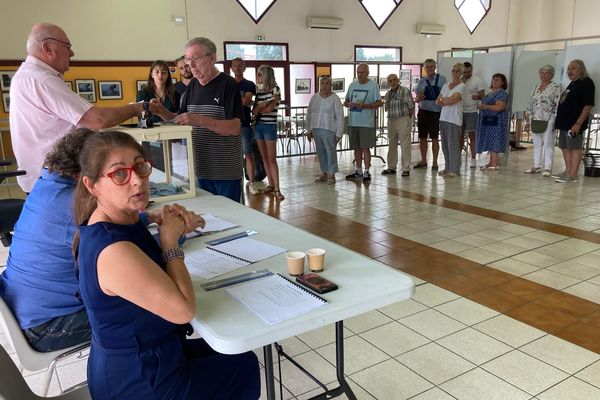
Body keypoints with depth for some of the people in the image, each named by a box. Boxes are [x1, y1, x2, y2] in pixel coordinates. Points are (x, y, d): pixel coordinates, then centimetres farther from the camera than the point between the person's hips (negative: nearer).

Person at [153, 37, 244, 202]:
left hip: (226, 171, -6)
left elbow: (235, 128, -18)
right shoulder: (192, 86, 11)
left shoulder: (227, 84, -9)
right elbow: (180, 121, 17)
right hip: (201, 169, 6)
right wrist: (162, 112, -1)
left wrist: (200, 120, -26)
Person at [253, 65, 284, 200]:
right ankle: (270, 184, 17)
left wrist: (258, 110, 1)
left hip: (270, 126, -6)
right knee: (264, 158, 8)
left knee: (272, 159, -9)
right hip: (258, 126, 6)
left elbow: (269, 109, -14)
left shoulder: (275, 89, -5)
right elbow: (254, 111, 2)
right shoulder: (259, 92, 11)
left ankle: (277, 189, -8)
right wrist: (262, 105, -14)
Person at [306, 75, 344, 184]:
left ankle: (331, 174, 9)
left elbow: (340, 117, -5)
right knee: (320, 152, 10)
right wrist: (309, 130, 10)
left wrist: (339, 133, -8)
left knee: (330, 151, -1)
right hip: (316, 129, 5)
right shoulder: (314, 97, 9)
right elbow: (309, 114, 13)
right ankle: (324, 173, 21)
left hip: (329, 130, -4)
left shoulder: (335, 98, -4)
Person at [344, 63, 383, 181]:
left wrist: (364, 106, -19)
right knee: (357, 148, 11)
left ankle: (366, 172, 3)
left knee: (365, 147, -5)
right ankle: (358, 171, 21)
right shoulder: (352, 85, 13)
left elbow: (379, 103, -7)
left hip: (366, 122, -5)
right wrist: (348, 104, -7)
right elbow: (346, 101, 17)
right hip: (353, 122, 5)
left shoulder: (373, 85, -3)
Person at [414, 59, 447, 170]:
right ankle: (423, 161, 21)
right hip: (423, 111, 4)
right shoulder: (422, 81, 8)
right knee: (422, 137, 8)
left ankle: (435, 162, 9)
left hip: (435, 112, -4)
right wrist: (419, 98, -13)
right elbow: (416, 99, 9)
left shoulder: (441, 79, -1)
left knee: (434, 138, 0)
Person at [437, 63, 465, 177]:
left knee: (453, 144, -7)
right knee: (445, 144, 8)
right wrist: (448, 101, -5)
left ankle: (454, 170, -3)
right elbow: (438, 101, 11)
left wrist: (443, 100, 2)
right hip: (443, 117, 7)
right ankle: (448, 168, 17)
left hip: (454, 119, -7)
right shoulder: (446, 85, 16)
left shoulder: (462, 86, -3)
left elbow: (452, 100, -15)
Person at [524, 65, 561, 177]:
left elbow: (558, 104, -8)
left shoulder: (556, 87, -2)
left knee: (548, 144, -5)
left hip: (548, 120, -6)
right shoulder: (535, 88, 15)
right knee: (536, 144, 9)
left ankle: (548, 168, -3)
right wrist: (530, 119, 12)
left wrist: (555, 120, -13)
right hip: (536, 119, 6)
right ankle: (536, 166, 16)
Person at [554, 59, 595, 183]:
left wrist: (578, 123, -22)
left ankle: (573, 175, -4)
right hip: (565, 122, 9)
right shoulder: (572, 84, 19)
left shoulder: (586, 83, -8)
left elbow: (588, 105, -16)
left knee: (575, 148, -6)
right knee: (565, 148, 12)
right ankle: (568, 171, 21)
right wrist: (559, 121, 18)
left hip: (574, 124, -9)